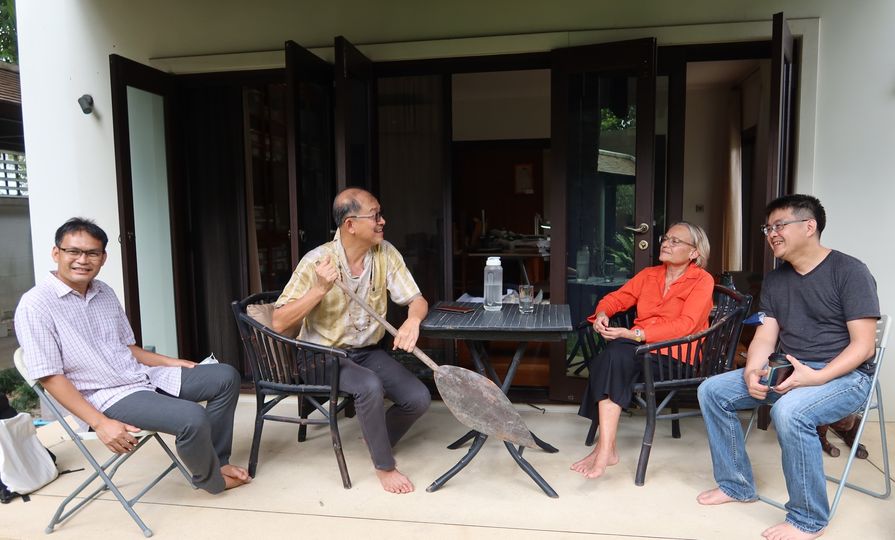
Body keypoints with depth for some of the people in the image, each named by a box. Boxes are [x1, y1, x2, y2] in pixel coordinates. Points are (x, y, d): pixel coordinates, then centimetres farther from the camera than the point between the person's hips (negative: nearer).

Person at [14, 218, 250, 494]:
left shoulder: (105, 292, 10)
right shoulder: (35, 305, -13)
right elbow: (50, 377, -16)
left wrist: (170, 362, 8)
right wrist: (100, 423, -23)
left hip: (145, 376, 8)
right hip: (107, 397, -8)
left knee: (226, 376, 1)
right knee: (192, 418, -28)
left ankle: (215, 459, 12)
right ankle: (210, 478, 4)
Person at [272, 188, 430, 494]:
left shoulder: (386, 254, -7)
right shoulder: (317, 261, -19)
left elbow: (416, 300, -6)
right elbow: (279, 324, -18)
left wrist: (412, 321, -30)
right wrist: (320, 289, -30)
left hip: (367, 351, 5)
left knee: (419, 398, -13)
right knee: (370, 385, -33)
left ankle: (377, 441, 17)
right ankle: (384, 466, -8)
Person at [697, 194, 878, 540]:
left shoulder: (849, 271, -10)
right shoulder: (775, 280, 10)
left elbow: (863, 345, -15)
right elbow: (765, 336, 5)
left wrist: (817, 378, -28)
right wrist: (752, 371, -16)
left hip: (843, 374, -7)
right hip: (786, 370, 7)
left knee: (789, 411, -37)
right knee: (712, 391, -5)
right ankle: (736, 485, 8)